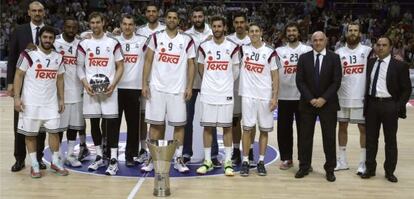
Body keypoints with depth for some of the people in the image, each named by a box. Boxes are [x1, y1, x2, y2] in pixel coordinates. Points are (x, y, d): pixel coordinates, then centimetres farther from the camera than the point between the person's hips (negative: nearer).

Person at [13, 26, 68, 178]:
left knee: (54, 131, 4)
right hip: (31, 102, -4)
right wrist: (17, 97, -13)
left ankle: (55, 163, 16)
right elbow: (18, 76, -6)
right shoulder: (28, 54, -8)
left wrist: (61, 99, 9)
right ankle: (34, 165, 14)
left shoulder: (58, 57, 6)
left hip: (51, 102, 4)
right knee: (30, 134, 3)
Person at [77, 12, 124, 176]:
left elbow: (120, 67, 3)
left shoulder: (113, 43, 2)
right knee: (94, 123, 9)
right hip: (90, 89, 3)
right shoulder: (84, 44, 7)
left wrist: (113, 84, -11)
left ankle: (113, 160, 0)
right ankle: (99, 157, 21)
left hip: (109, 89, -2)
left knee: (111, 122, -5)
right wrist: (85, 84, -7)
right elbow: (80, 67, 10)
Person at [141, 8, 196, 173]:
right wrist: (144, 84, -3)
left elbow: (191, 65, 4)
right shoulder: (156, 37, 5)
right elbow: (148, 61, 5)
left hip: (178, 89, 0)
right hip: (156, 88, 0)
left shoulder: (187, 40, 3)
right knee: (155, 123, 5)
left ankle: (178, 159, 11)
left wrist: (189, 87, -4)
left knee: (179, 124, 2)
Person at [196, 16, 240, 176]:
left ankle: (228, 161, 10)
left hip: (226, 93, -1)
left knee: (227, 126, 3)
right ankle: (207, 161, 12)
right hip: (207, 93, 1)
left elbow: (236, 70, 9)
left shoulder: (232, 47, 1)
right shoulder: (204, 46, 3)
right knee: (207, 126, 4)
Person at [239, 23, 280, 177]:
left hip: (265, 96, -1)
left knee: (264, 130, 5)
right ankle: (245, 161, 8)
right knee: (247, 128, 1)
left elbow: (275, 76, 0)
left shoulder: (270, 52, -2)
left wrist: (275, 97, -7)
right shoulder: (243, 49, 4)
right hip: (248, 95, 1)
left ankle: (261, 161, 14)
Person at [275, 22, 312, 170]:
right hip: (284, 96, 2)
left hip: (302, 96, -2)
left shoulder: (308, 50, 2)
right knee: (284, 129, 5)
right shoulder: (279, 51, 7)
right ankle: (286, 159, 17)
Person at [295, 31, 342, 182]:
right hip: (307, 102, 1)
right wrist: (310, 99, -11)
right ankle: (304, 167, 16)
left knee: (329, 137, 3)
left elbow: (336, 82, -5)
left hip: (328, 103, -1)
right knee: (305, 136, 5)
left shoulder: (334, 58, 0)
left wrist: (323, 99, -14)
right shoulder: (304, 58, 4)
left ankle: (330, 169, 14)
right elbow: (300, 81, -1)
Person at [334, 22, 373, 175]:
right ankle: (342, 161, 21)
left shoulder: (367, 51, -2)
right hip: (343, 97, 3)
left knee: (363, 128, 4)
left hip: (361, 98, -3)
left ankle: (363, 162, 13)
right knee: (342, 127, 9)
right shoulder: (339, 52, 5)